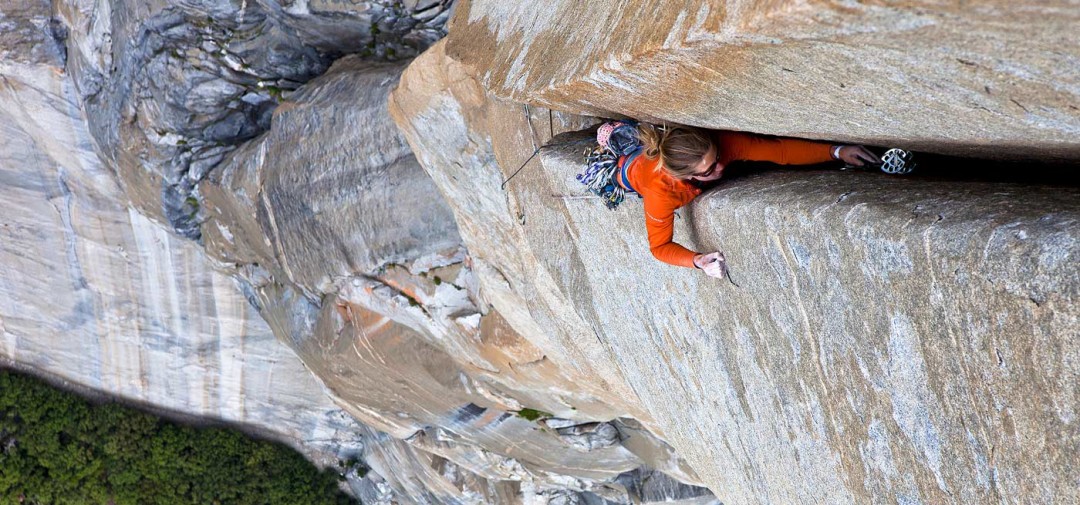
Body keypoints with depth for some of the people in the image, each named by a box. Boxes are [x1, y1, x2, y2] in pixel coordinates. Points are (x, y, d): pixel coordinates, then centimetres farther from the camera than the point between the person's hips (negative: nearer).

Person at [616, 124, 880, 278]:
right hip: (632, 168, -2)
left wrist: (836, 151, -55)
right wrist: (698, 261, -59)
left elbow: (778, 149, -46)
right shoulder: (660, 191, -53)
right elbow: (660, 246, -42)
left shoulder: (720, 142, -47)